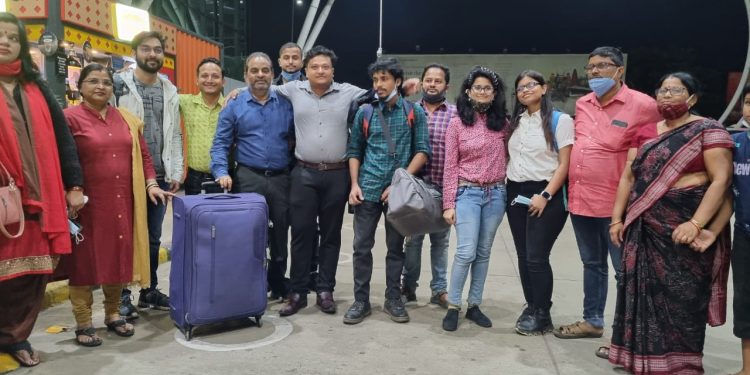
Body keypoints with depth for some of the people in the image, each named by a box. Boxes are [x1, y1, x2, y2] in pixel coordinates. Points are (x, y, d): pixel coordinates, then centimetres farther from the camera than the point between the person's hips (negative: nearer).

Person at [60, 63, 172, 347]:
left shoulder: (127, 119, 13)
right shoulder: (70, 118, -4)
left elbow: (142, 155, 15)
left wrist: (151, 184, 3)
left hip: (122, 202, 5)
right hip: (87, 204, -5)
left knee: (118, 257, 12)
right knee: (84, 259, 5)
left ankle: (113, 314, 28)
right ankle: (83, 324, 16)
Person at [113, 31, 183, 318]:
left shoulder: (170, 91, 13)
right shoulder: (118, 85, -1)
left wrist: (176, 172, 6)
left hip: (160, 176, 4)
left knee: (153, 238, 12)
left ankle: (149, 291, 24)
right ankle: (121, 295, 15)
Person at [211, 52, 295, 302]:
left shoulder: (286, 104, 7)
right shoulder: (234, 106, 2)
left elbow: (296, 138, 9)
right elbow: (221, 144, 0)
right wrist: (222, 172, -14)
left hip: (281, 178, 2)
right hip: (249, 178, -2)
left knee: (280, 233, 11)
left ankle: (278, 283, 28)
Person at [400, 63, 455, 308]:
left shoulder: (456, 114, 2)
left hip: (444, 188, 0)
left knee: (440, 240, 10)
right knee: (412, 239, 7)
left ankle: (439, 290, 22)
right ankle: (408, 287, 21)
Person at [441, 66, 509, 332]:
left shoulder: (502, 123, 6)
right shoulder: (457, 123, -1)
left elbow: (507, 158, 14)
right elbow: (450, 166, -3)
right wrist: (448, 204, -6)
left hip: (496, 193, 3)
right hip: (467, 192, -3)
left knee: (484, 253, 9)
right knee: (466, 252, -9)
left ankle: (474, 305, 20)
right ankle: (453, 306, 6)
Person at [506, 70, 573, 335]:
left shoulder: (560, 120, -5)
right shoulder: (515, 121, 14)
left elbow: (564, 164, -9)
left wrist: (545, 195, -16)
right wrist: (507, 189, 5)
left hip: (545, 195, -5)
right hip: (516, 193, 6)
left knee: (537, 257, -6)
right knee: (523, 256, 8)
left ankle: (542, 314, 10)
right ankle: (531, 307, 22)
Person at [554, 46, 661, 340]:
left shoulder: (642, 105, -9)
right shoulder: (582, 104, 9)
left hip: (617, 203, -6)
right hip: (579, 199, 6)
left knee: (625, 270, 4)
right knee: (592, 264, 19)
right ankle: (592, 321, 33)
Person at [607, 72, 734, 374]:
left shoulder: (708, 130, -3)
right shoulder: (645, 133, 13)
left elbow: (721, 179, -11)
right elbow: (628, 177, 12)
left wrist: (696, 224, -20)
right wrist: (617, 218, 5)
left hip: (683, 226, -5)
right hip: (644, 226, 5)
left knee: (681, 295, 1)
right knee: (643, 290, 9)